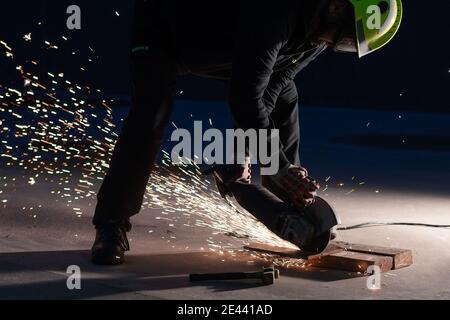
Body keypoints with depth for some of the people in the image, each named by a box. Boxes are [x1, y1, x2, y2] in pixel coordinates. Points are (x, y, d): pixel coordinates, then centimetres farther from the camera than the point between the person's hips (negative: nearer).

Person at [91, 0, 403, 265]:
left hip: (226, 46, 8)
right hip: (164, 26, -8)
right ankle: (111, 227, -18)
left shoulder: (321, 31, -14)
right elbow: (246, 98, -39)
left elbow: (271, 85, -10)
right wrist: (277, 168, -32)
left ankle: (292, 204, 14)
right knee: (150, 118, -25)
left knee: (284, 98, 2)